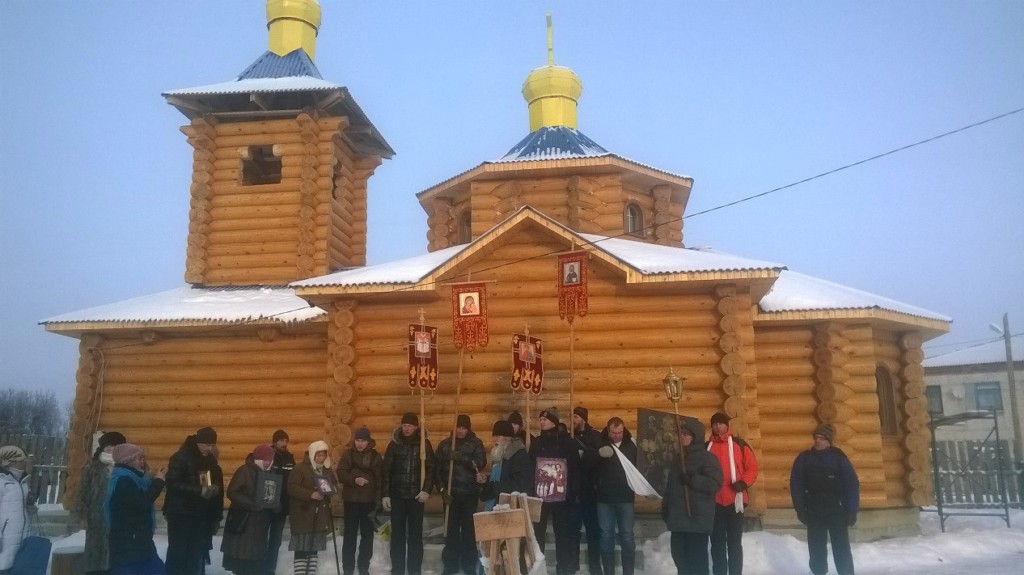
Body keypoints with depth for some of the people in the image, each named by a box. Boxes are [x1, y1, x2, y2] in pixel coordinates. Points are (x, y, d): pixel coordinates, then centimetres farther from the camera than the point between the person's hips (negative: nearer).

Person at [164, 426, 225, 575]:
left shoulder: (211, 461, 9)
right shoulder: (181, 458, -10)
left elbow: (218, 489, 14)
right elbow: (173, 484, -21)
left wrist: (216, 517, 11)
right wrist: (199, 490, -28)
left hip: (202, 516, 5)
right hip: (180, 514, -5)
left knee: (197, 555, 9)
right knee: (178, 552, 1)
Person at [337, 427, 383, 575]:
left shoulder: (376, 456, 1)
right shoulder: (348, 454, 1)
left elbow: (380, 479, 0)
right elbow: (341, 474, -6)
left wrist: (378, 499, -6)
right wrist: (354, 480, -23)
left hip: (369, 500, 1)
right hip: (351, 500, 0)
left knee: (367, 534, 7)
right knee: (350, 534, 3)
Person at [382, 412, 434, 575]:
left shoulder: (424, 443, 0)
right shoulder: (394, 444, 2)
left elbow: (430, 468, -3)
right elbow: (386, 470, 2)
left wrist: (426, 490, -14)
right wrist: (385, 494, -3)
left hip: (416, 495, -1)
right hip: (397, 495, 1)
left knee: (416, 533, 5)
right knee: (397, 533, 5)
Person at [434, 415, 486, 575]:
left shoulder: (476, 443, 0)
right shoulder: (445, 444, 4)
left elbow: (481, 463, -16)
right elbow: (436, 469, 3)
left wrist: (461, 458, -28)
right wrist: (442, 489, -7)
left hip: (470, 493, -1)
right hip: (451, 493, 1)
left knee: (469, 529, 1)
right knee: (451, 529, 3)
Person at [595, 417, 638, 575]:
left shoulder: (631, 445, 2)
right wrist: (599, 454, -22)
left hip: (625, 497, 0)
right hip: (604, 497, 0)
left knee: (627, 535, 2)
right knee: (606, 535, 6)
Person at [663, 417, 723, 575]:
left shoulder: (707, 457, -6)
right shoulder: (678, 458, 17)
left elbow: (715, 484, -16)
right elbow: (670, 486, 21)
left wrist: (692, 479, -22)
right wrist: (665, 507, 15)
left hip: (698, 519, -7)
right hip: (678, 518, 7)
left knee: (697, 559, -5)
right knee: (679, 556, 11)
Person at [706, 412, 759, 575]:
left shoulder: (739, 444, 1)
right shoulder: (706, 447, 8)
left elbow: (752, 467, 0)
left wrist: (743, 483, -15)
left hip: (734, 501, -2)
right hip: (714, 502, 2)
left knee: (734, 543, 5)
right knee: (717, 543, 10)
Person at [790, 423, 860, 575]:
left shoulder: (839, 457, -5)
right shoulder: (804, 458, -1)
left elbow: (852, 485, -4)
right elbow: (796, 485, 1)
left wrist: (852, 511, -8)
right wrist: (800, 509, -4)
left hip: (837, 511, -1)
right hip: (813, 512, 2)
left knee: (842, 550, 1)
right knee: (817, 550, 7)